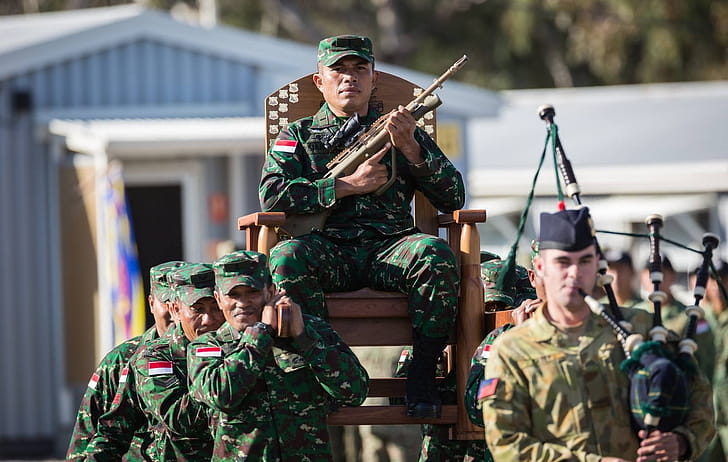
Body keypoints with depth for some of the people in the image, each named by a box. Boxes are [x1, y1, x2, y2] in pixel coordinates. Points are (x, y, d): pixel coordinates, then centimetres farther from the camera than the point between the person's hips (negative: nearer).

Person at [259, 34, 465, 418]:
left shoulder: (403, 132, 22)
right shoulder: (299, 136, 20)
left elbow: (453, 198, 12)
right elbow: (272, 196, 1)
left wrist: (410, 148, -3)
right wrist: (349, 186, -4)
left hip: (389, 249, 1)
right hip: (328, 249, -1)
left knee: (435, 254, -34)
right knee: (285, 256, -36)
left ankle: (422, 373, -22)